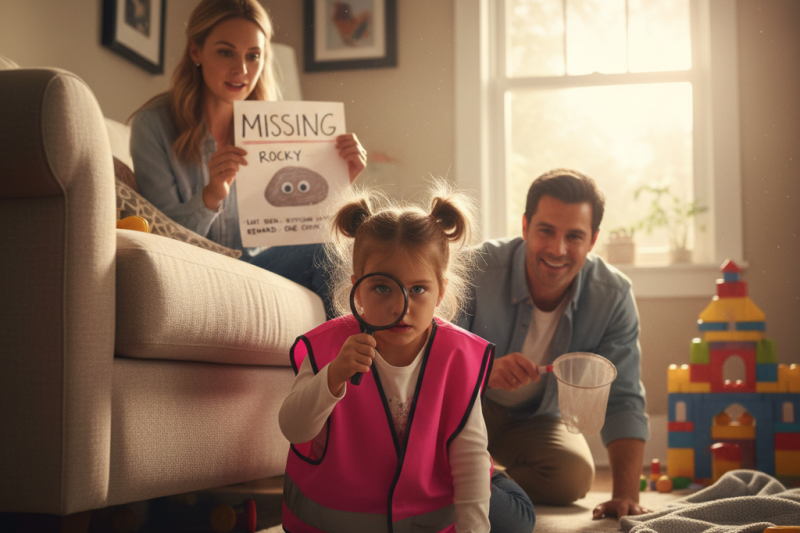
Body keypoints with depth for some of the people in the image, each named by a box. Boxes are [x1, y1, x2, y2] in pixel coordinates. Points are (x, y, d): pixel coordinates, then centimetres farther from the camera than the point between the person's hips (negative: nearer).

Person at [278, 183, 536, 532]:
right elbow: (293, 430, -25)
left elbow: (470, 450, -11)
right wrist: (333, 379, -42)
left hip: (434, 501, 1)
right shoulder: (329, 347, -17)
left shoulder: (457, 355, -14)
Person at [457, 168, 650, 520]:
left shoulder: (613, 296, -20)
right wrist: (485, 372, -51)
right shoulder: (477, 271, -28)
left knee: (574, 477, -23)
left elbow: (622, 401, -20)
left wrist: (626, 496, -31)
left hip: (535, 419, 3)